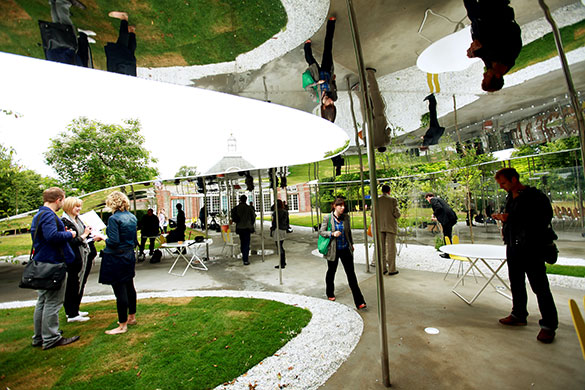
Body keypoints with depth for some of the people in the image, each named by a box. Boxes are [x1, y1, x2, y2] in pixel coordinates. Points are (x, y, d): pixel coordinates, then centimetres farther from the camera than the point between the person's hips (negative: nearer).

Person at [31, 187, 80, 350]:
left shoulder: (38, 215, 15)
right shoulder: (49, 215, -19)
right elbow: (52, 236, -32)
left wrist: (65, 234, 13)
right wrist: (70, 234, -16)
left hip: (41, 263, 11)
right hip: (53, 264, -11)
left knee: (42, 301, 18)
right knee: (53, 302, 0)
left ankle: (39, 337, 30)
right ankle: (51, 338, 11)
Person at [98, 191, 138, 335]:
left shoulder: (114, 218, -17)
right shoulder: (132, 217, 6)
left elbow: (114, 242, -20)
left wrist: (103, 238, -4)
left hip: (116, 258, -8)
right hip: (129, 256, 8)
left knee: (120, 291, 0)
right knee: (129, 287, 18)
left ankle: (123, 325, 11)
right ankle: (131, 317, 34)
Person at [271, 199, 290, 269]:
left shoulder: (276, 212, -14)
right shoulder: (285, 211, 7)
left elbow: (274, 222, -13)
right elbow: (287, 221, 14)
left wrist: (272, 231, -5)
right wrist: (287, 228, 24)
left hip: (278, 230, -8)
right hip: (283, 230, 8)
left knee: (279, 247, -3)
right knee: (281, 246, 18)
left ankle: (282, 264, 2)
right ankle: (284, 262, 27)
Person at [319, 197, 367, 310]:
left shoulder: (346, 217, 1)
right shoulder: (327, 218, -10)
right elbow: (321, 231, -6)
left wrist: (351, 244, 19)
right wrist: (332, 234, -21)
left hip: (345, 249, 2)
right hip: (333, 250, -2)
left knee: (351, 274, 1)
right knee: (331, 272, 16)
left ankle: (359, 302, 5)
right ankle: (330, 294, 41)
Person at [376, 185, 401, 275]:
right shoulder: (393, 200, -8)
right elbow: (397, 214, -10)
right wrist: (394, 216, 11)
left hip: (379, 227, 3)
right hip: (390, 226, -3)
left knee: (381, 248, 9)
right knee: (391, 248, 5)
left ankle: (383, 269, 15)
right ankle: (392, 269, 9)